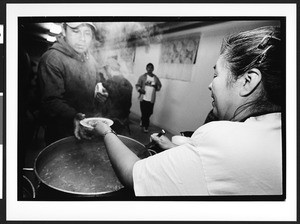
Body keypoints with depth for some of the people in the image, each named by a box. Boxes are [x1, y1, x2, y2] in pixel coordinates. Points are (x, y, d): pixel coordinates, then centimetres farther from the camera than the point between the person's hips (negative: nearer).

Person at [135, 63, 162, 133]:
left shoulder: (156, 78, 7)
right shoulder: (142, 77, 1)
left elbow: (159, 86, 16)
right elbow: (137, 85, 2)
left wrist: (156, 87, -6)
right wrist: (139, 89, -18)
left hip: (151, 99, 3)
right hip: (143, 98, -2)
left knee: (149, 112, 7)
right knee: (144, 113, -1)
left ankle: (142, 120, 36)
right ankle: (145, 126, 14)